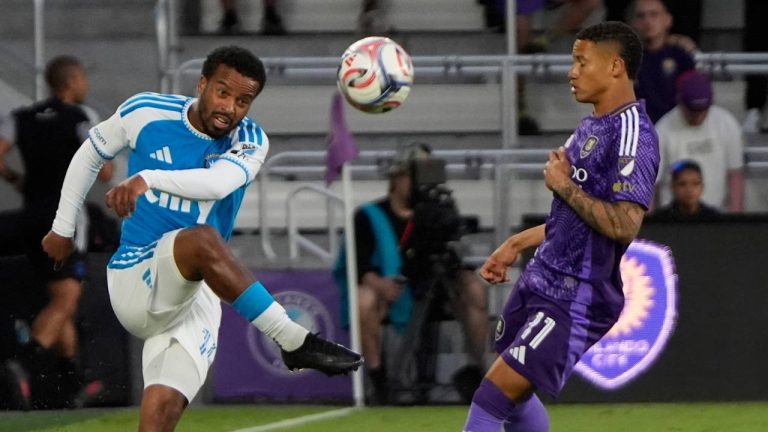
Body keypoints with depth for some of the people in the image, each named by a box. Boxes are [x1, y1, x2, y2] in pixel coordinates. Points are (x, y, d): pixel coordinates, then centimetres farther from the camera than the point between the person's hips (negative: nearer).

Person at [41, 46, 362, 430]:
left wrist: (148, 179, -36)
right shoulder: (145, 112, -2)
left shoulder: (248, 141, -1)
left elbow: (219, 182, -24)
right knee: (204, 240, -35)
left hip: (197, 293, 2)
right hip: (134, 283, -2)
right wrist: (63, 229, 21)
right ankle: (294, 342, -40)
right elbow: (89, 156, 17)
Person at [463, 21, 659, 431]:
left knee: (496, 394, -13)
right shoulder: (591, 127, 13)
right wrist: (516, 244, 27)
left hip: (575, 300, -10)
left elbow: (623, 224, -28)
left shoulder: (632, 135, -18)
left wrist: (564, 185, -17)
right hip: (540, 282, 10)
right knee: (513, 396, 17)